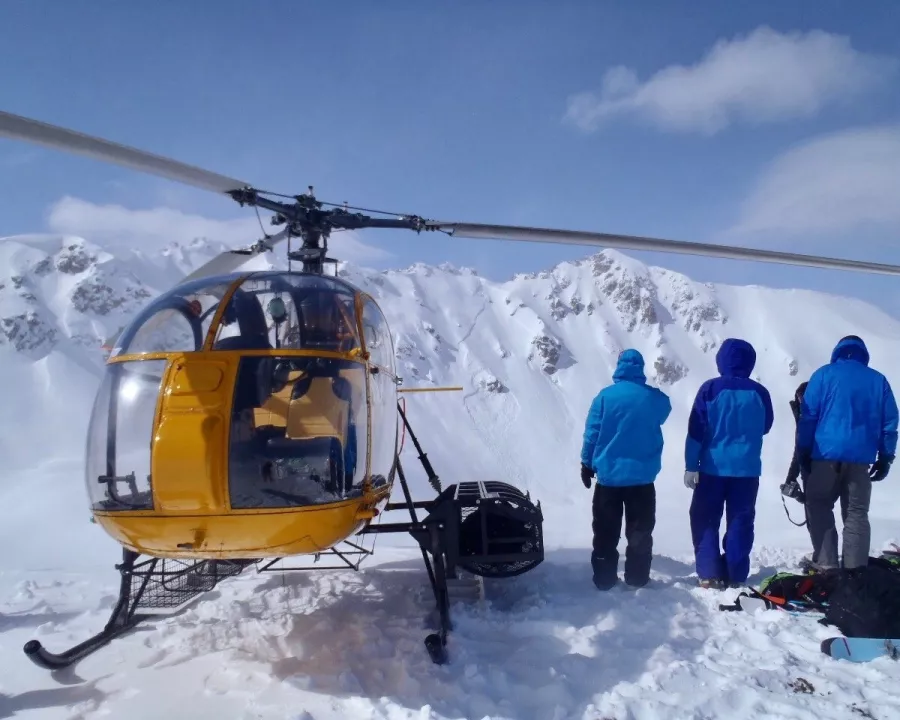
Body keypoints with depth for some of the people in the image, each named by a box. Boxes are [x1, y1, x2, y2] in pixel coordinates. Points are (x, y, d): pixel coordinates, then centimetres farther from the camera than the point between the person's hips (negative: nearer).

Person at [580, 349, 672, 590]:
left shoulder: (605, 395, -9)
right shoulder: (655, 398, -3)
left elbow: (592, 432, -7)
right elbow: (662, 414, 20)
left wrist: (587, 463, 4)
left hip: (608, 474, -1)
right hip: (642, 475, 1)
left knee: (606, 531, 9)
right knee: (640, 531, 13)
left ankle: (604, 578, 13)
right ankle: (637, 577, 18)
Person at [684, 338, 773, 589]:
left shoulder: (711, 389, -8)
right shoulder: (759, 392, 0)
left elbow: (696, 429, -9)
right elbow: (765, 427, 15)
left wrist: (691, 465, -5)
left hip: (713, 466, -2)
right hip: (747, 468, 2)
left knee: (706, 520, 7)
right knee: (740, 521, 9)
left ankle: (709, 574, 3)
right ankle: (736, 575, 10)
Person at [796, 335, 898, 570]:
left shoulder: (824, 374, 2)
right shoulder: (878, 380, 10)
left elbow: (808, 416, -2)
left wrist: (803, 451, 2)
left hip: (826, 454, -2)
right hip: (861, 457, 2)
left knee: (819, 508, 8)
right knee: (857, 513, 8)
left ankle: (826, 566, 1)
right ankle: (856, 571, 4)